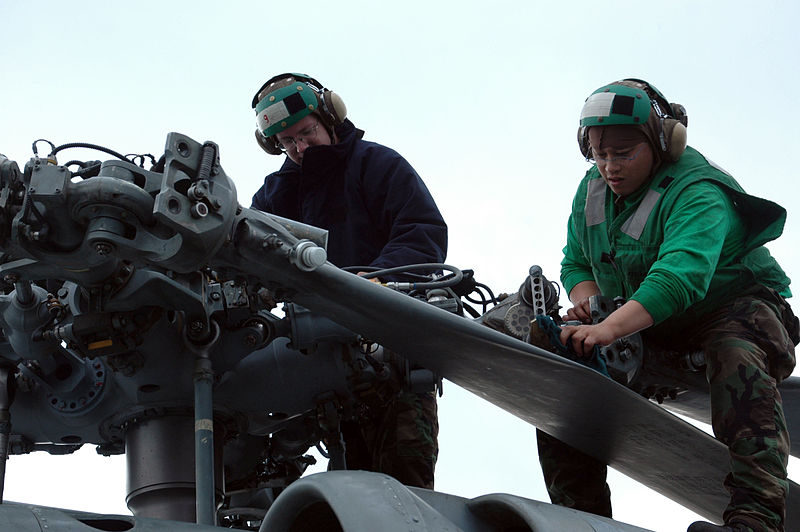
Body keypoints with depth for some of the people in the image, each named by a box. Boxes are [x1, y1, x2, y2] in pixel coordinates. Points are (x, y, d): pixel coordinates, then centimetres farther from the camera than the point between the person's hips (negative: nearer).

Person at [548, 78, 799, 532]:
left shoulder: (697, 192, -25)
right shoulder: (592, 192, 1)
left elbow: (682, 275, -42)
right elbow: (576, 263, 11)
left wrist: (610, 327, -57)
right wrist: (586, 299, -15)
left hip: (738, 306, -7)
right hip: (640, 329, 7)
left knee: (737, 358, -40)